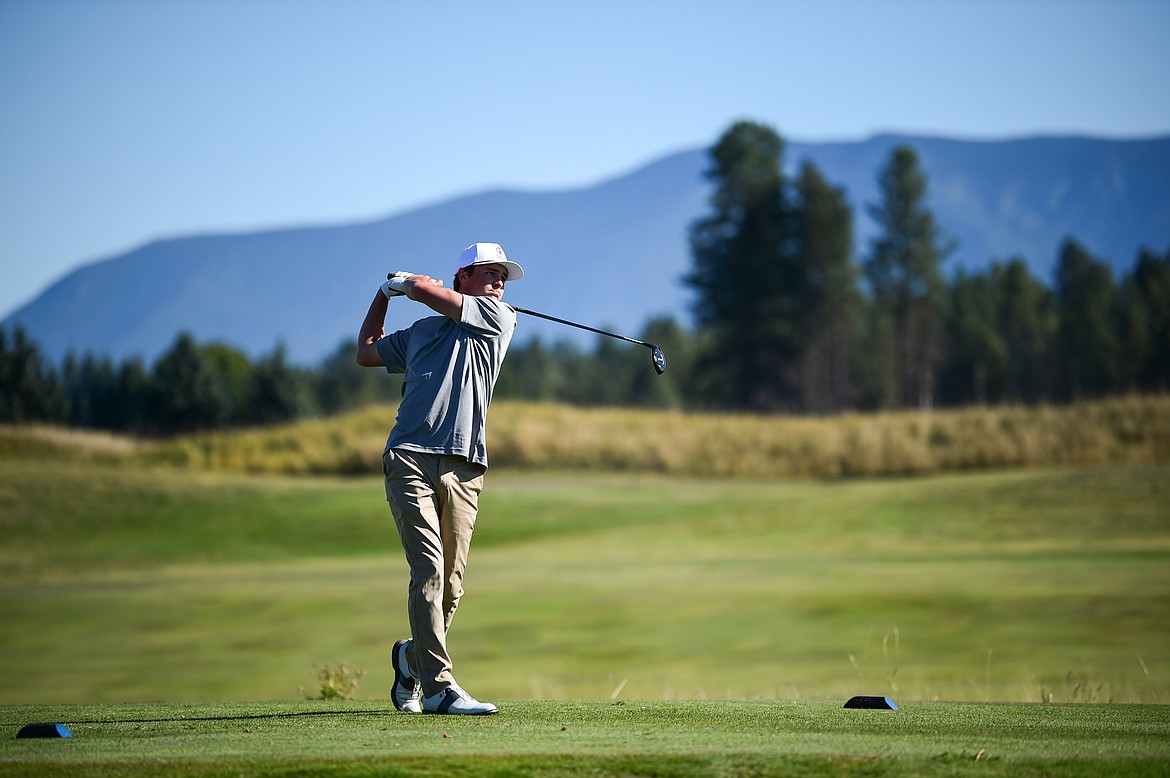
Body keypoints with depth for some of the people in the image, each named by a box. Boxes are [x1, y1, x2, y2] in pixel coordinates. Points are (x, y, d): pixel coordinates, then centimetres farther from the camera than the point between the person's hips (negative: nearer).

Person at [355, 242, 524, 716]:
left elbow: (428, 290, 6)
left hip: (463, 468, 0)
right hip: (410, 459, 0)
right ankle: (438, 686, -19)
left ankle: (411, 658, 27)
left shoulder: (499, 319, 14)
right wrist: (384, 293, 44)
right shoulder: (420, 332, 23)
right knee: (428, 569, -15)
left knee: (451, 585, 0)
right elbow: (366, 353, 40)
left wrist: (402, 283, 26)